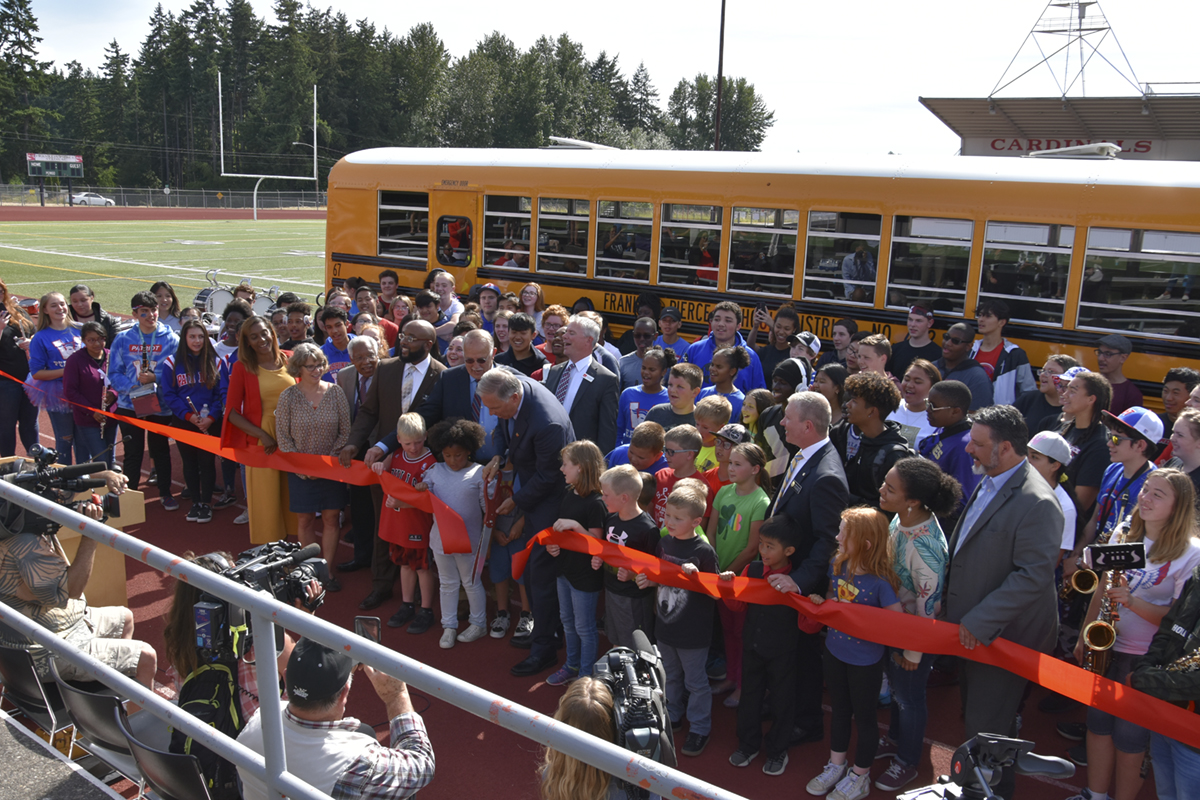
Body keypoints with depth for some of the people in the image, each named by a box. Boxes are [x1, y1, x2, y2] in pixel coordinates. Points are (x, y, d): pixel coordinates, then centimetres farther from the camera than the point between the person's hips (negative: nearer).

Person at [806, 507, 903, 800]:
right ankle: (836, 766, 43)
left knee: (864, 717, 15)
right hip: (835, 651, 6)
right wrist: (821, 601, -9)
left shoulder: (880, 581, -26)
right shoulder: (837, 565, -7)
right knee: (839, 710, 23)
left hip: (865, 660, -6)